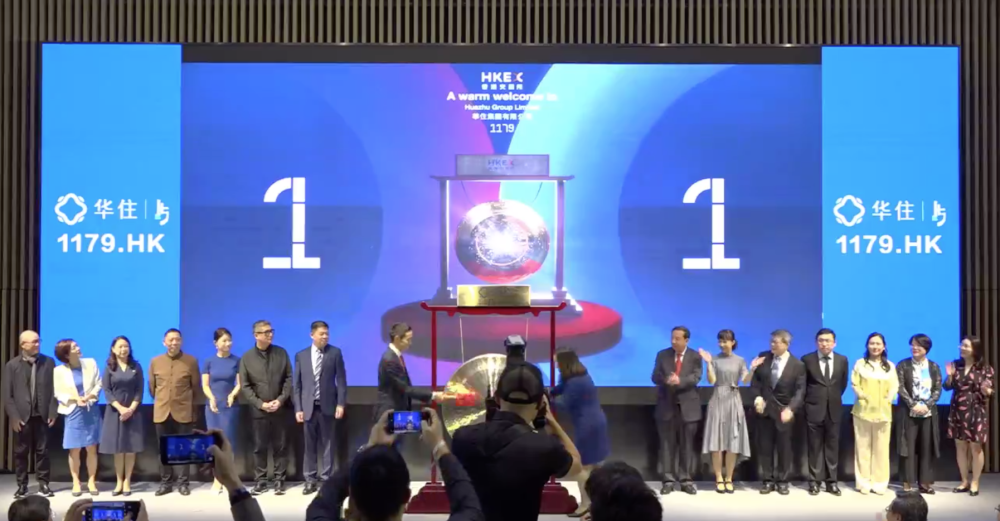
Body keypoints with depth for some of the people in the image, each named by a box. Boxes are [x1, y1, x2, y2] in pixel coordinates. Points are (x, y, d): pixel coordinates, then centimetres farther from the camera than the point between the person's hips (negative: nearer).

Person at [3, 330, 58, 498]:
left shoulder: (48, 362, 4)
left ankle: (43, 484, 13)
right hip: (21, 417, 0)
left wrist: (53, 412, -5)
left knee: (42, 451, 5)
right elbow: (6, 394, -1)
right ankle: (22, 485, 15)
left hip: (41, 415, 0)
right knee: (21, 452, 6)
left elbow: (54, 389, 2)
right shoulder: (12, 365, 2)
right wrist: (13, 416, -8)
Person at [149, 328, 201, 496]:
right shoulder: (155, 362, 5)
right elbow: (152, 387, 14)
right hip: (162, 412, 2)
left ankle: (183, 483, 10)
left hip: (184, 412, -2)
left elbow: (196, 387, 5)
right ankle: (165, 483, 15)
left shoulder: (191, 361, -2)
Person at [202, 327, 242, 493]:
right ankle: (218, 479, 8)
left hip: (230, 406, -1)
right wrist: (211, 398, -14)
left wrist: (233, 395, -19)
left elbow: (240, 383, 0)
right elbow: (205, 385, 3)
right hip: (213, 406, 1)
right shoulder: (209, 362, 4)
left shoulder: (236, 361, 1)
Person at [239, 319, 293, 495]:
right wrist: (260, 404, -11)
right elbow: (245, 386, -1)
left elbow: (289, 378, 2)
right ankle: (260, 481, 12)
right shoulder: (247, 358, 0)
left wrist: (281, 399, -9)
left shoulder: (281, 353, 3)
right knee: (259, 447, 5)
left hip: (279, 409, 1)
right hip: (258, 410, -1)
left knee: (280, 446, 4)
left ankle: (279, 481, 11)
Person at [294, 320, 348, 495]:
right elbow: (296, 384, 5)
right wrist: (298, 408, -2)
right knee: (310, 445, 5)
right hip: (308, 406, 1)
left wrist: (340, 404, -8)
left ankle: (326, 478, 11)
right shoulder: (301, 355, 5)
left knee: (327, 444, 4)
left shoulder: (335, 353, 1)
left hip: (328, 406, -1)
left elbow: (341, 380, 0)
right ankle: (310, 480, 11)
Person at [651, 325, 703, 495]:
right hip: (666, 405, 1)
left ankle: (686, 480, 9)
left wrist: (680, 380, -29)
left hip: (688, 406, -1)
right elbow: (655, 377, -2)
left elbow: (696, 377, -12)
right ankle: (668, 480, 6)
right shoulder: (662, 355, 6)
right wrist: (666, 380, -24)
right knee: (667, 444, 2)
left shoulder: (695, 357, 1)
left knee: (687, 445, 3)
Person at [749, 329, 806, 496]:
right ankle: (768, 480, 15)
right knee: (764, 447, 6)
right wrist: (757, 397, -12)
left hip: (784, 411, -2)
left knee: (784, 448, 6)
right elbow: (755, 381, 5)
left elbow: (800, 391, -11)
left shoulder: (798, 365, -8)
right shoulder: (764, 358, 0)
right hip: (764, 409, 2)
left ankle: (782, 481, 18)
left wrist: (790, 409, -26)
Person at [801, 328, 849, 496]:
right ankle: (815, 481, 9)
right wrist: (811, 398, 7)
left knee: (832, 446, 6)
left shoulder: (842, 360, 3)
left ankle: (832, 481, 12)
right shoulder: (807, 360, -4)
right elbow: (802, 384, 6)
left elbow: (843, 383, 15)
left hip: (834, 409, 2)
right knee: (815, 446, 3)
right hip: (814, 408, -2)